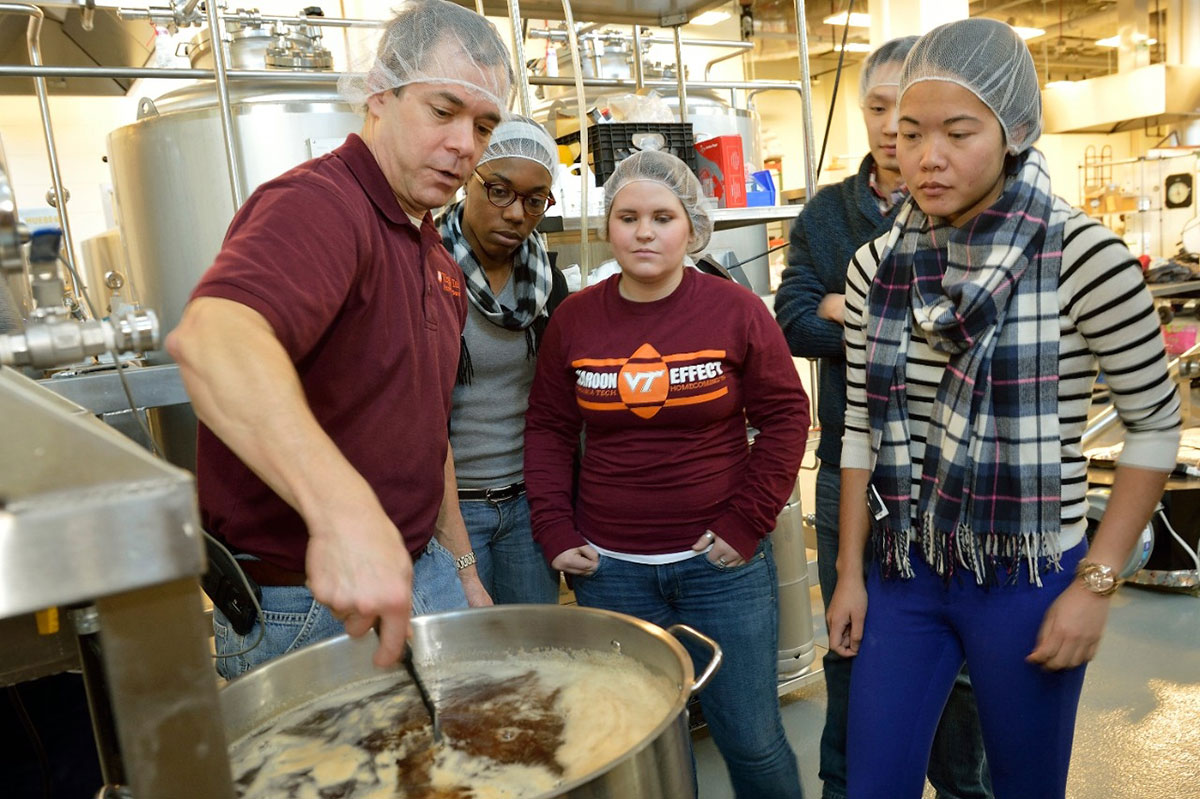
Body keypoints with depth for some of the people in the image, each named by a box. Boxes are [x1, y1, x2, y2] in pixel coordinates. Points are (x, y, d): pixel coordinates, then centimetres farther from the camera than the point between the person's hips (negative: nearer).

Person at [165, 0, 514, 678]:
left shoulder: (437, 258, 12)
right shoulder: (317, 206, -19)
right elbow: (211, 337, -41)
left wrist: (460, 566, 17)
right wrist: (343, 513, -54)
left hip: (422, 575, 8)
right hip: (304, 605, -8)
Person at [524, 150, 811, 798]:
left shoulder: (735, 309, -4)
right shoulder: (574, 318, 1)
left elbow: (784, 415, -2)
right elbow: (547, 428, 7)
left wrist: (747, 522, -7)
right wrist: (554, 531, -1)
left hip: (721, 563, -1)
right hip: (609, 571, 2)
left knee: (751, 739, 9)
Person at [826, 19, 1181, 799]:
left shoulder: (1080, 254, -13)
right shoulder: (876, 266, -1)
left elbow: (1156, 424, -5)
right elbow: (861, 433, 5)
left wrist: (1096, 584, -9)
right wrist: (851, 571, 6)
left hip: (1031, 580, -3)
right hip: (903, 575, 3)